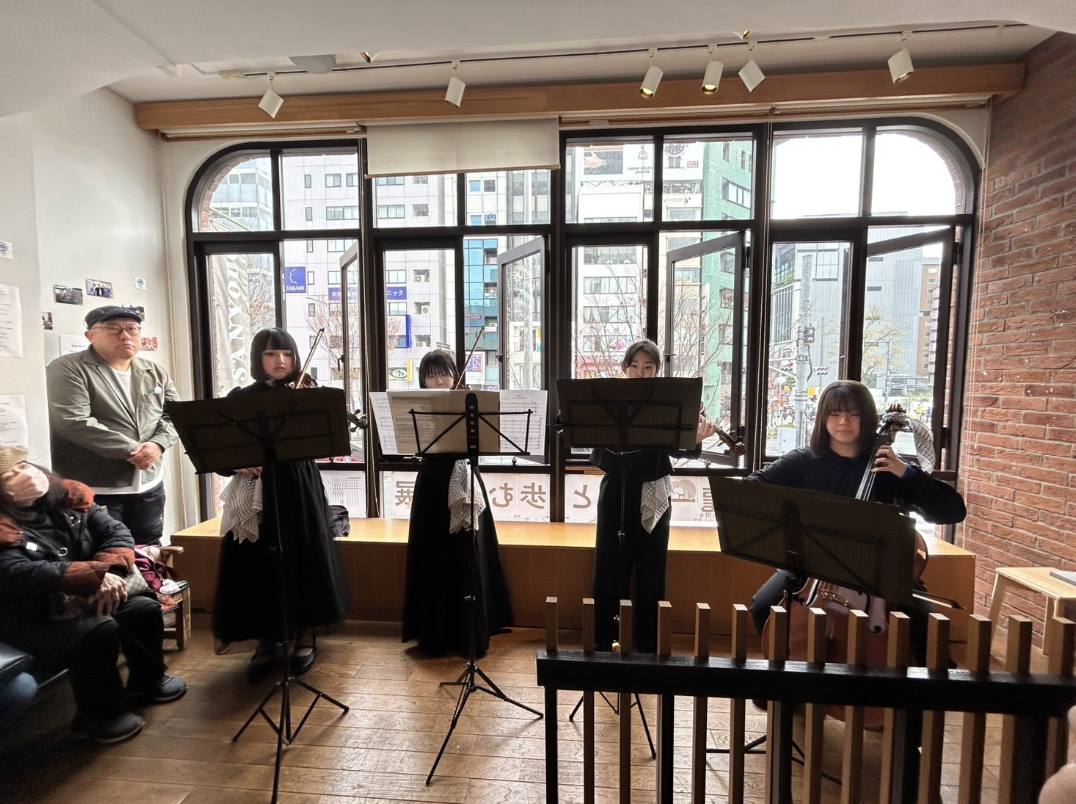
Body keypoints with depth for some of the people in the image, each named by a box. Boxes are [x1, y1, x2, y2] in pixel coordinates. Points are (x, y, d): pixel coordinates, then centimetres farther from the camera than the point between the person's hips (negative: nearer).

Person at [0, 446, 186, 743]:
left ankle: (146, 679, 17)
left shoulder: (69, 499, 0)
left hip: (82, 599, 6)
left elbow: (117, 532, -4)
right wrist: (95, 576, -39)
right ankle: (99, 715, -5)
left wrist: (111, 572, -22)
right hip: (33, 618, -6)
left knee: (144, 608, -11)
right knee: (100, 629, -29)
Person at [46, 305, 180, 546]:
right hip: (94, 489, -5)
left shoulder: (155, 373, 10)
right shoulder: (68, 369, -8)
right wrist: (130, 450, -20)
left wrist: (157, 444, -15)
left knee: (149, 552, 17)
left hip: (149, 485, 5)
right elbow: (73, 422, -19)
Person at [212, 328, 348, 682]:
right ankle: (267, 641, 25)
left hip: (298, 491, -1)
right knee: (258, 564, 6)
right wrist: (238, 463, -18)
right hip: (254, 494, 1)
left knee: (303, 559, 6)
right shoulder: (240, 398, 5)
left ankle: (305, 636, 24)